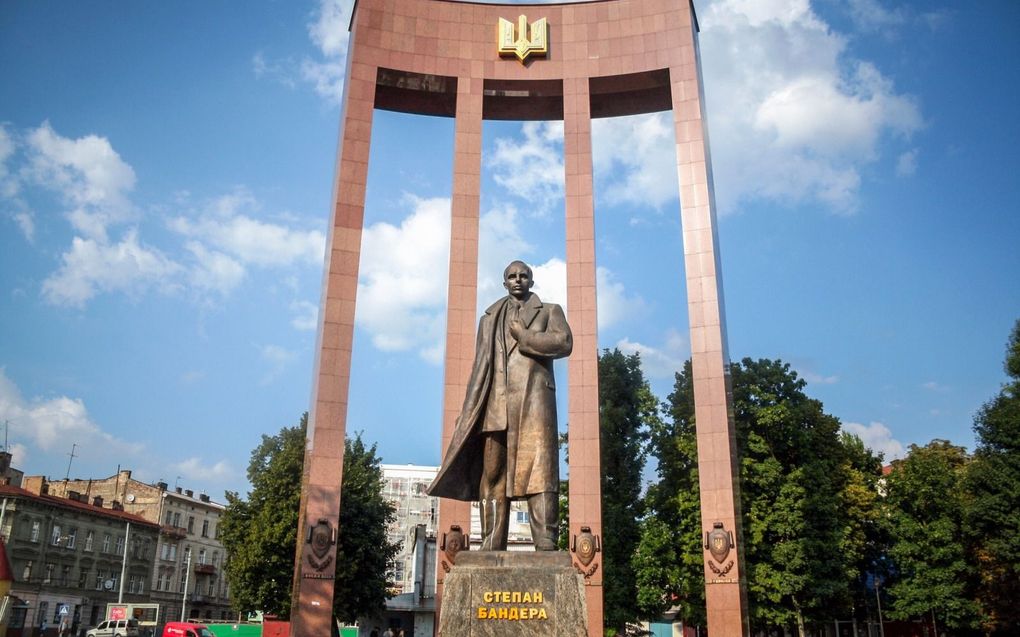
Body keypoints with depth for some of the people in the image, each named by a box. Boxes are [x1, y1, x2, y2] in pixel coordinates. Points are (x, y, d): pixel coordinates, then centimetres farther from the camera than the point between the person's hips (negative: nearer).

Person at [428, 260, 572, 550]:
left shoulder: (550, 311, 18)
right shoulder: (490, 319, 27)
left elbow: (564, 342, -2)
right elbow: (479, 368, 19)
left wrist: (523, 337, 1)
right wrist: (471, 411, 9)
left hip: (533, 400, -3)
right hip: (496, 405, 3)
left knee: (539, 471, -13)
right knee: (492, 476, -3)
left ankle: (546, 546, -16)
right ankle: (491, 548, -4)